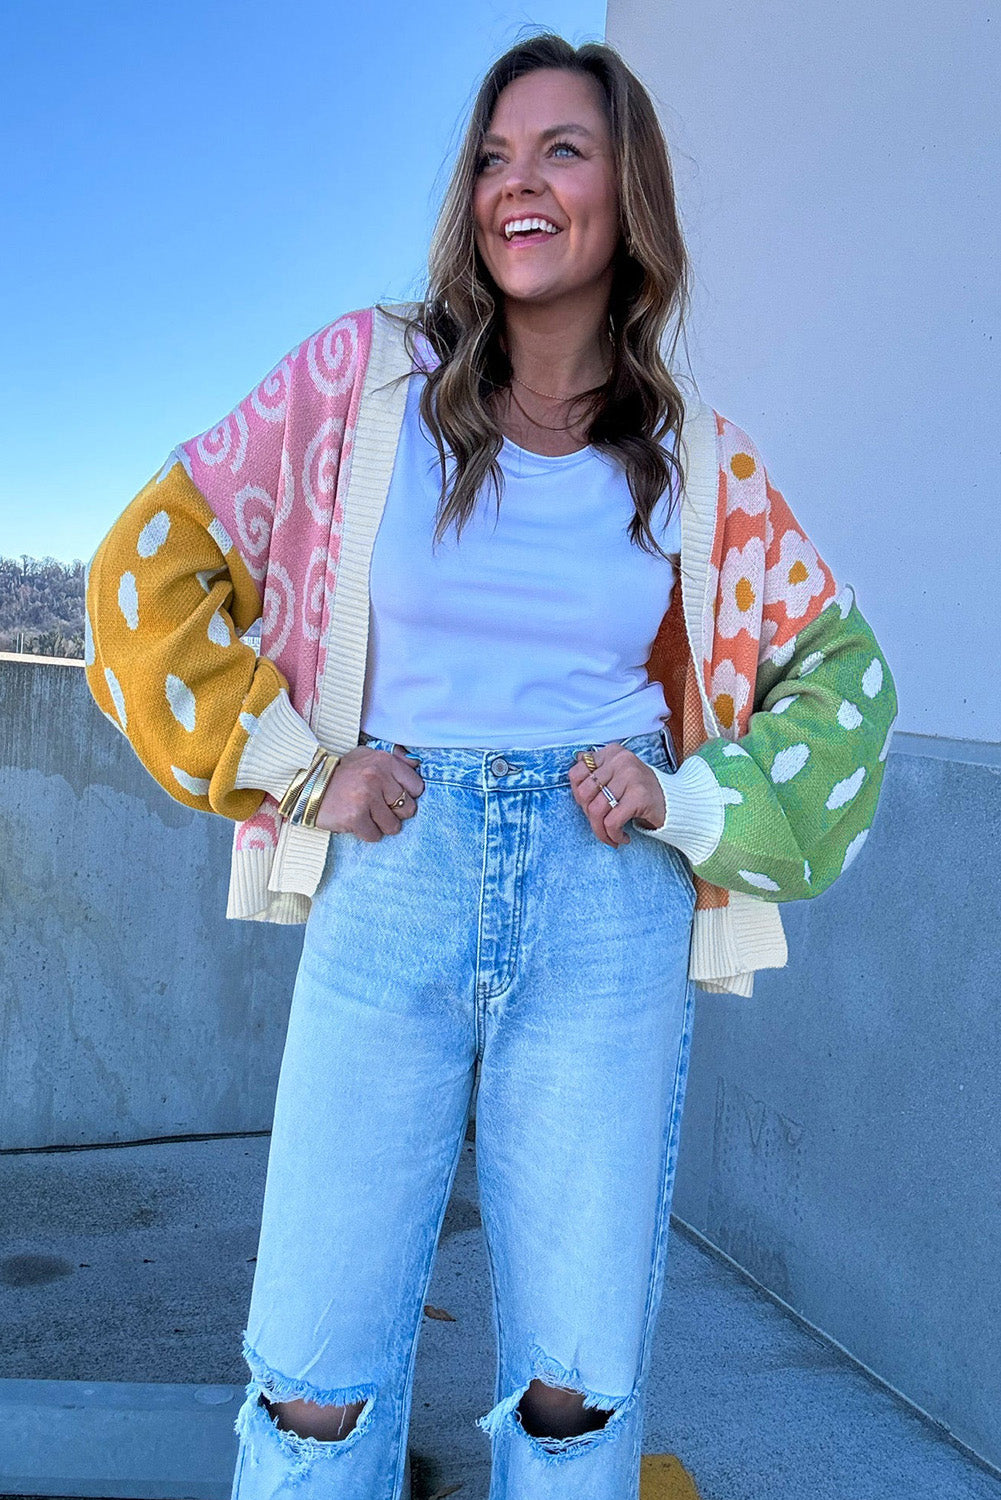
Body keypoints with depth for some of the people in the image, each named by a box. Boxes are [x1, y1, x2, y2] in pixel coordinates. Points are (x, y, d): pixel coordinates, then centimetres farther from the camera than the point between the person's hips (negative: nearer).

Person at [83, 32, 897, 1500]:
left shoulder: (696, 454, 5)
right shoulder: (372, 372, 2)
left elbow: (841, 672, 13)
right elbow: (150, 566, 3)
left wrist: (687, 800, -2)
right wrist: (299, 769, -3)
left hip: (609, 912, 1)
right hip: (391, 887, 0)